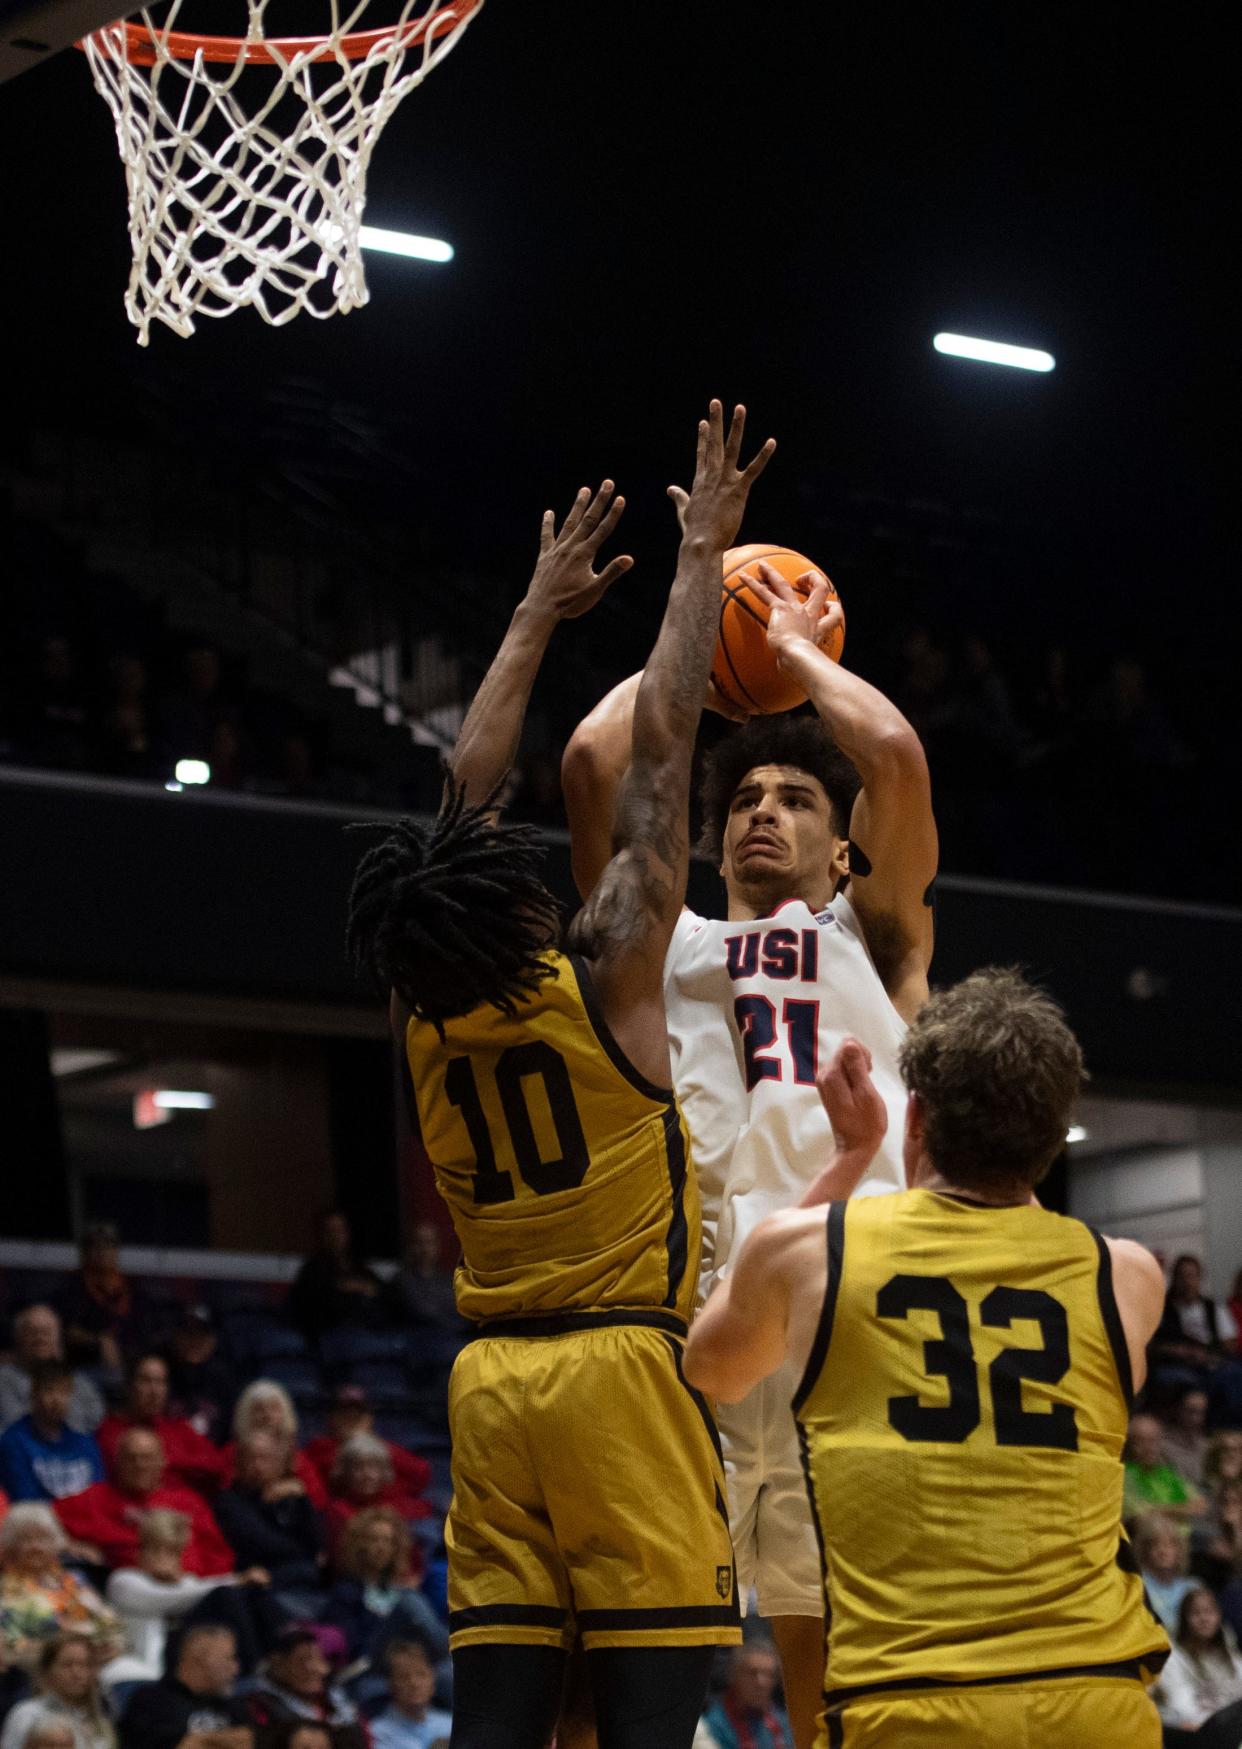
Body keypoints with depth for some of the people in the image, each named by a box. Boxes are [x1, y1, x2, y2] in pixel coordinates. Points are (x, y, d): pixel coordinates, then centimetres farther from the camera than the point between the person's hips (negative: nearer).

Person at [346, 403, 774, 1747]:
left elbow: (466, 787, 19)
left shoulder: (422, 1014, 7)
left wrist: (541, 611, 27)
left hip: (491, 1383, 6)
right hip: (621, 1370, -6)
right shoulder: (604, 980, -7)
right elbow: (659, 737, -1)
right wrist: (701, 551, 6)